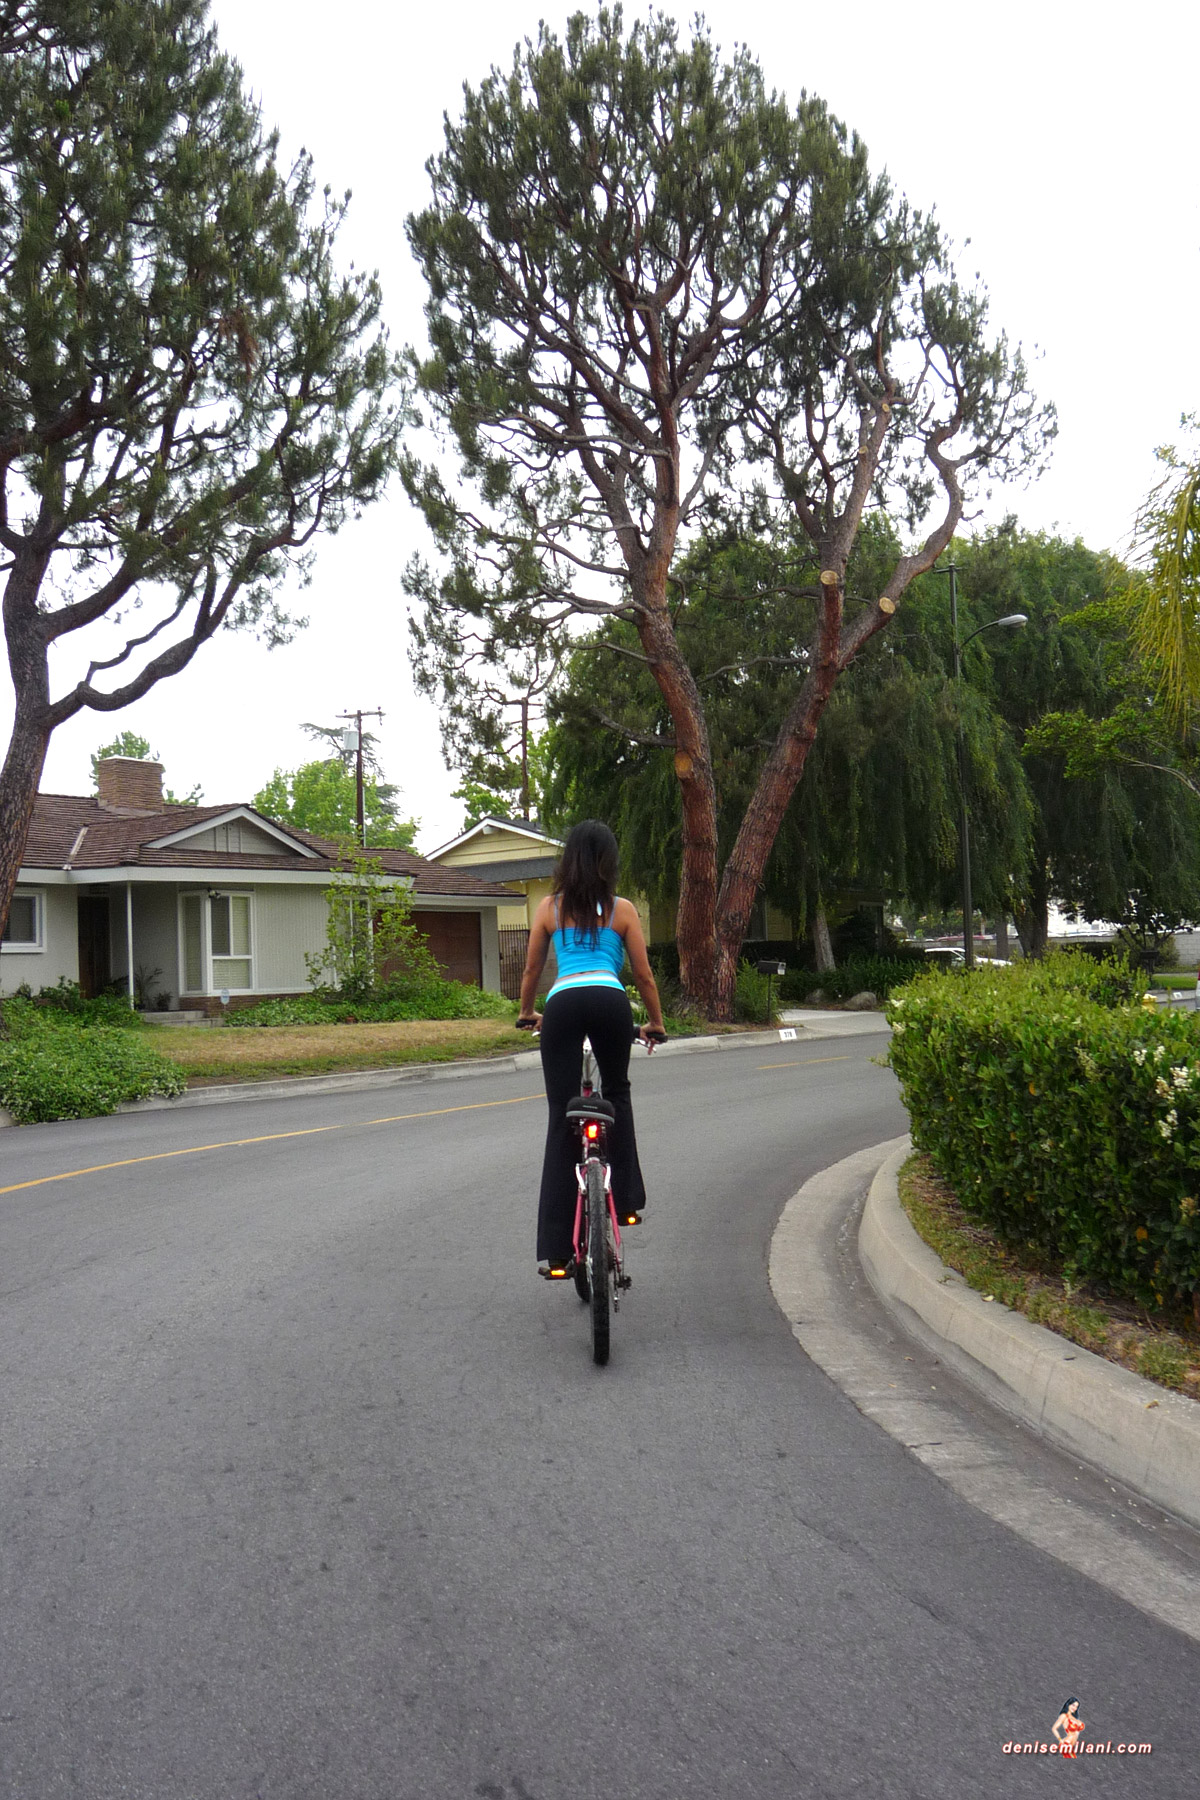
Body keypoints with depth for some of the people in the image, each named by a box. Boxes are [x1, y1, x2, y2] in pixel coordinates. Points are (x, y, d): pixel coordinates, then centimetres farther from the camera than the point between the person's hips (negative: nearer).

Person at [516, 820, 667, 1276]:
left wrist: (526, 1012, 41)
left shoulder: (550, 907, 17)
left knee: (561, 1119, 0)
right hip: (610, 1000, 0)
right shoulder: (622, 910, 14)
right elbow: (644, 974, 16)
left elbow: (531, 971, 24)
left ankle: (556, 1249, -2)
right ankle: (626, 1199, 22)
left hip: (563, 1003, 0)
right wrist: (655, 1022, 31)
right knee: (617, 1092, 27)